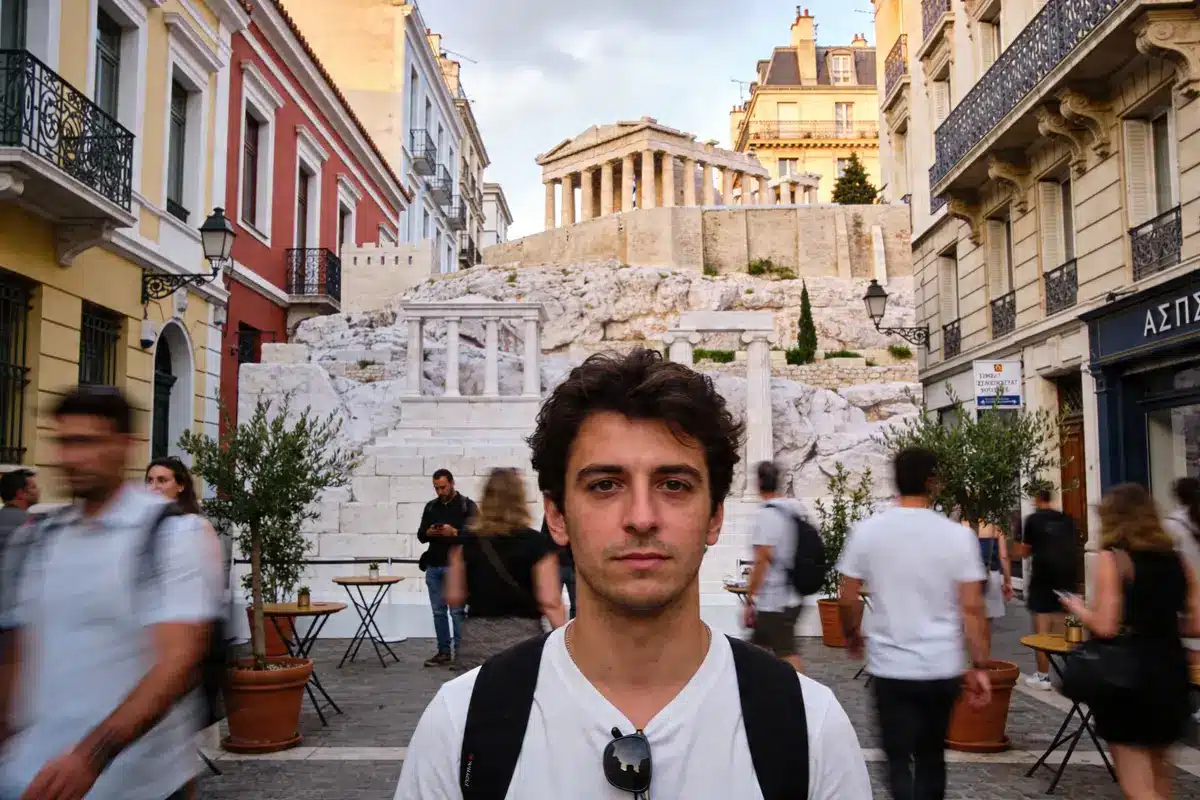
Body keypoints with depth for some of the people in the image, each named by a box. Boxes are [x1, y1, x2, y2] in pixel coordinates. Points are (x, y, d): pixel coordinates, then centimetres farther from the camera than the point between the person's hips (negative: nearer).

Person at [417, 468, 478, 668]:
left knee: (457, 611, -5)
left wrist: (454, 532, -22)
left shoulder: (467, 505, 0)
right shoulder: (431, 506, 15)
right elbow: (420, 535, 15)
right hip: (433, 566, 5)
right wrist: (428, 533, -8)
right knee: (438, 612, 9)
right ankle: (443, 652, 16)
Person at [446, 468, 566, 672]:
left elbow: (454, 598, 6)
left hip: (476, 640, 2)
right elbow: (550, 602, -11)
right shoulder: (536, 543, -5)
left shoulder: (465, 542, 2)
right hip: (521, 638, -2)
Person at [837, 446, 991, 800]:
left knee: (900, 760, 3)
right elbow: (971, 608, -7)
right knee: (931, 755, 20)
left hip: (890, 666, -1)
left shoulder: (867, 531, -6)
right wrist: (979, 667, 1)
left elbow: (847, 598, -1)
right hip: (942, 667, 2)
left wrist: (851, 635, 19)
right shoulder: (958, 536, -7)